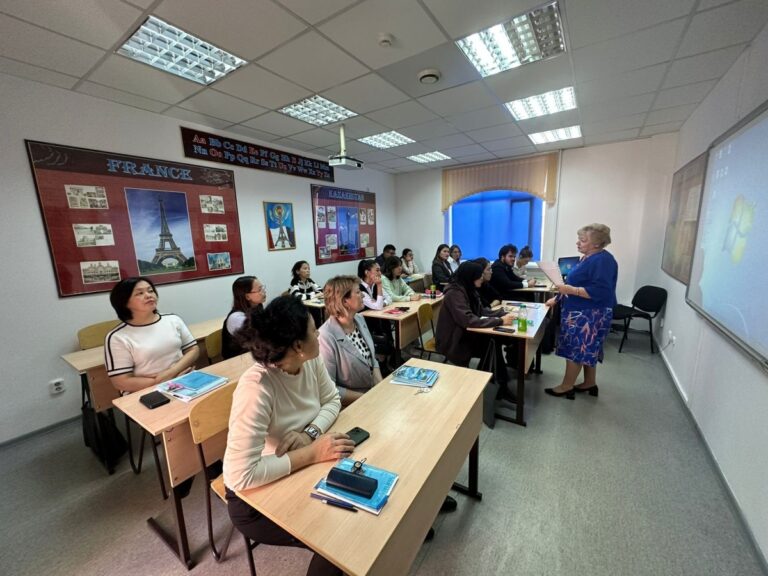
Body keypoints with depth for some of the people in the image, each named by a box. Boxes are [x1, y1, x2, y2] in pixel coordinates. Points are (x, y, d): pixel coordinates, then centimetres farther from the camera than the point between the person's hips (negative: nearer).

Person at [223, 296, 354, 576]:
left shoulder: (311, 361, -14)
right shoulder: (257, 388, -35)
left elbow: (332, 400, -3)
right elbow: (242, 475, -35)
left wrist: (311, 432, -21)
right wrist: (312, 453, -31)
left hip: (298, 472, 6)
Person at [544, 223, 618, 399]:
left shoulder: (603, 260, -19)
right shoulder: (587, 258, 12)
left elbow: (600, 291, -28)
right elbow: (578, 283, 20)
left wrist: (571, 290, -28)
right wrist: (557, 298, 16)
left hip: (590, 315, -10)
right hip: (581, 312, 10)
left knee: (575, 349, -3)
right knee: (586, 349, 17)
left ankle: (566, 387, 9)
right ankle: (590, 383, 30)